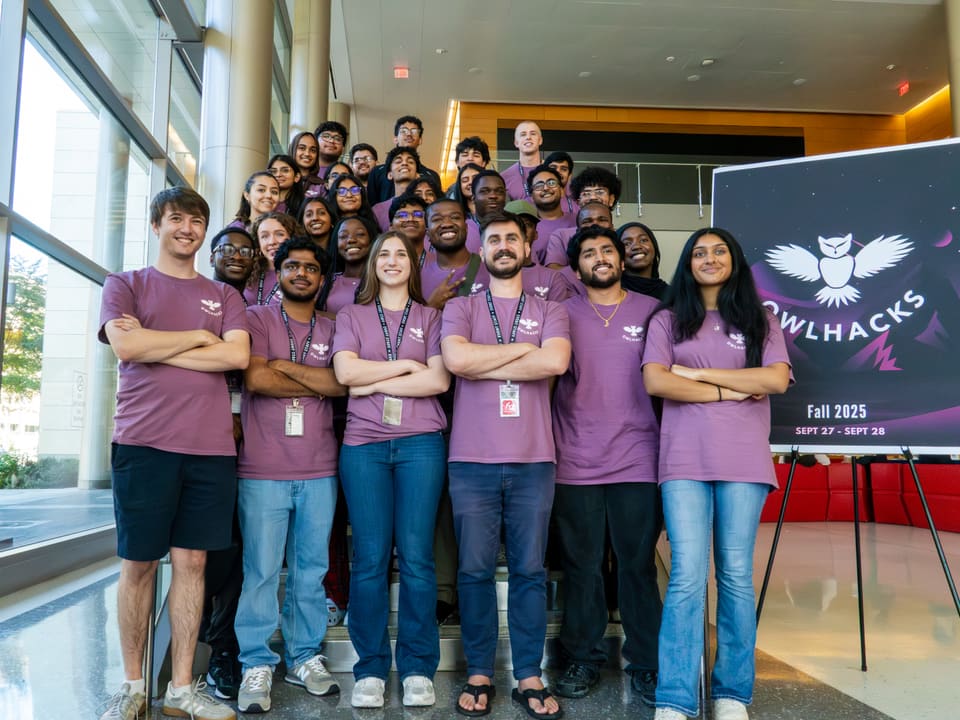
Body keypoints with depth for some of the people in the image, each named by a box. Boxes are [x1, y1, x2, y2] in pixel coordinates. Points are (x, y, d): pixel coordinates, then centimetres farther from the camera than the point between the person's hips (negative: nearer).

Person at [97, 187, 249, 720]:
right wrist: (198, 336, -1)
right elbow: (125, 345, -8)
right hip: (143, 442, -2)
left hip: (211, 446, 2)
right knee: (138, 563, 4)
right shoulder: (125, 285, 11)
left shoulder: (223, 295, 16)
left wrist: (154, 347, -5)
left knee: (192, 561, 5)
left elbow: (237, 356, -2)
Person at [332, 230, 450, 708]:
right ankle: (370, 669, 10)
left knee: (416, 556, -2)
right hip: (363, 444, 1)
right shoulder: (352, 316, 15)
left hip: (420, 444, 0)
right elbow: (345, 371, -3)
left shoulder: (430, 317, 13)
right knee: (370, 558, 0)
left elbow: (439, 380, -2)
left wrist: (374, 382, -4)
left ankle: (417, 669, 8)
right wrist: (406, 366, -3)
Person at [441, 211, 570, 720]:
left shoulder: (549, 311, 10)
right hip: (472, 461, 0)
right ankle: (479, 675, 18)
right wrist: (522, 350, -5)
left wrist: (483, 364, -7)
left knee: (529, 570, 5)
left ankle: (529, 678, 16)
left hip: (533, 460, 1)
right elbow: (455, 359, -12)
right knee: (475, 570, 5)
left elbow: (555, 362, -11)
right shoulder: (460, 308, 9)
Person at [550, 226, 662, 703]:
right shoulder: (563, 314, 7)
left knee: (638, 565, 5)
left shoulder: (652, 311, 6)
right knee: (581, 566, 7)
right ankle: (582, 659, 21)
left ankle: (645, 664, 17)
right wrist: (551, 442, 4)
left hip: (638, 460, 0)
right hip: (576, 463, 1)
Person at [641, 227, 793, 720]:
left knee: (737, 575, 4)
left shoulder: (760, 320, 13)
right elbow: (655, 382, -4)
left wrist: (698, 372, -5)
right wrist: (728, 390, -5)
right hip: (684, 462, -1)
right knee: (688, 576, -6)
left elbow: (776, 380, -4)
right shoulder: (668, 319, 11)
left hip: (743, 461, 1)